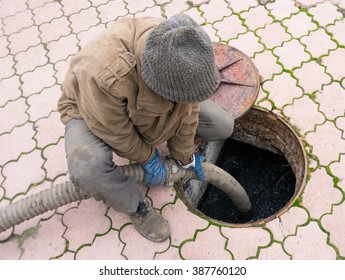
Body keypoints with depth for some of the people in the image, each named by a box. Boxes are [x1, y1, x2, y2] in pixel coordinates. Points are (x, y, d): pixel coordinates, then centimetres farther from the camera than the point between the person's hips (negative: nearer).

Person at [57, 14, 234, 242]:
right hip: (91, 109, -3)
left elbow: (186, 109, -13)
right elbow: (117, 133, -28)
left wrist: (185, 156, -2)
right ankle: (136, 206, -6)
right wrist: (148, 157, -12)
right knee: (87, 170, -38)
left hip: (148, 102, 4)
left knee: (223, 127, -5)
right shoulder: (105, 75, -46)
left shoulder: (181, 51, -27)